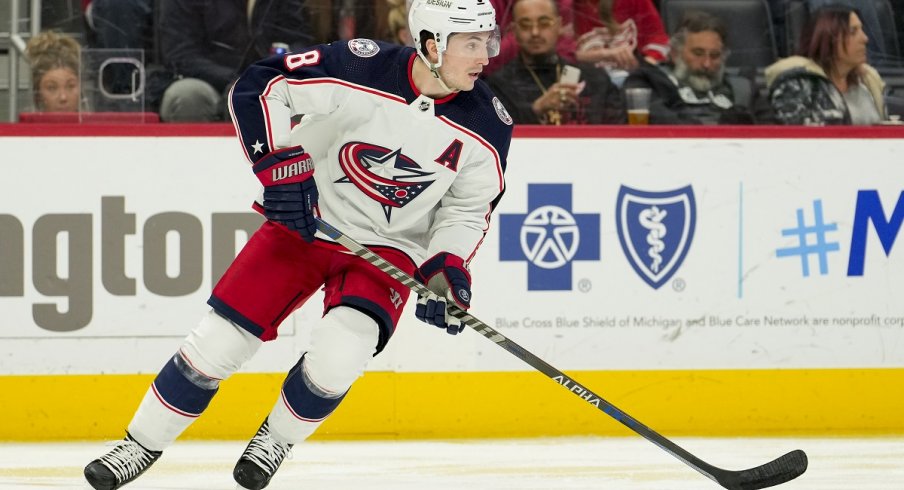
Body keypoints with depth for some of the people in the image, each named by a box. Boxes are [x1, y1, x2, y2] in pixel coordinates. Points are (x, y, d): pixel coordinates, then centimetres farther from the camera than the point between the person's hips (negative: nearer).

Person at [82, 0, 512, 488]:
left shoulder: (486, 125, -14)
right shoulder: (362, 68, -23)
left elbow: (470, 206, 1)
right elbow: (258, 86, -17)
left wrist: (446, 265, -14)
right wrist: (279, 165, -25)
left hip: (389, 246, 1)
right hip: (305, 219, -1)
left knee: (338, 354, -23)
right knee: (220, 338, -4)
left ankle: (275, 439, 7)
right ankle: (141, 445, 16)